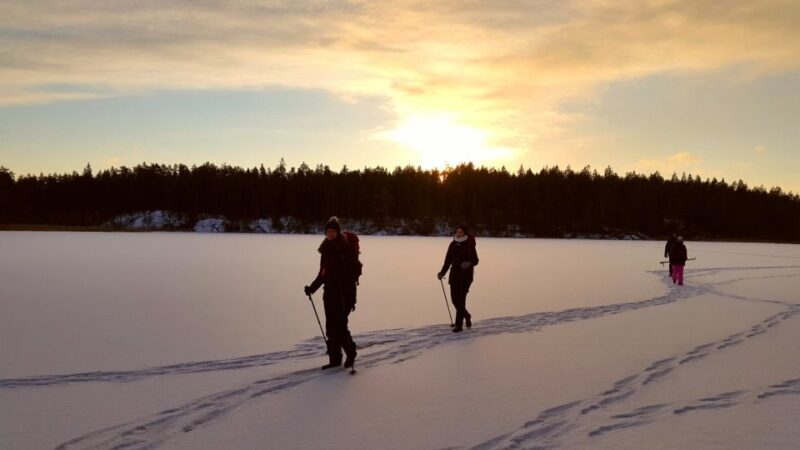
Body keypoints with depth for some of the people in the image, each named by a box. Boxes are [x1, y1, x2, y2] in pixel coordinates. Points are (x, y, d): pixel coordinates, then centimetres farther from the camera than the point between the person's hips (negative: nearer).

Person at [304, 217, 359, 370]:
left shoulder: (347, 248, -9)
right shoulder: (326, 250, 11)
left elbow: (354, 271, -14)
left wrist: (351, 296, -21)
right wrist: (312, 288, 11)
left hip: (344, 292, -7)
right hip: (330, 292, 7)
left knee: (340, 325, -8)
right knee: (331, 327, 6)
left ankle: (350, 353, 13)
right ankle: (335, 358, 15)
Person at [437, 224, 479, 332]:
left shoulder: (470, 245, -6)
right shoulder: (453, 245, 6)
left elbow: (475, 260, -3)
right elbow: (448, 261, 10)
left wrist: (469, 263, -24)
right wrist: (442, 273, 2)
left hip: (466, 275, -5)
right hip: (455, 274, 5)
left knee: (461, 298, -8)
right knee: (454, 299, 5)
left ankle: (459, 324, -2)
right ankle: (466, 315, 30)